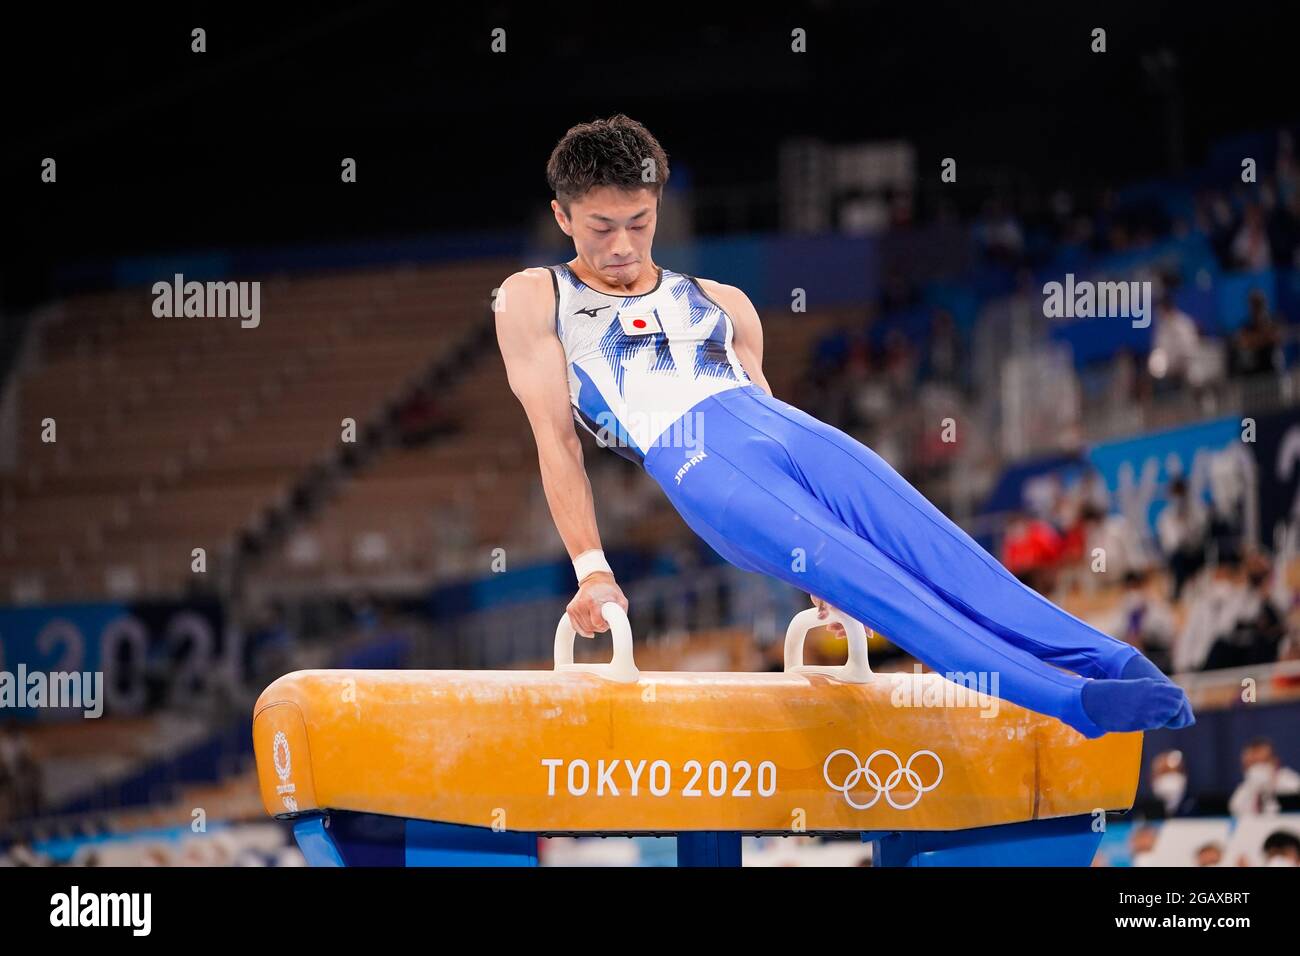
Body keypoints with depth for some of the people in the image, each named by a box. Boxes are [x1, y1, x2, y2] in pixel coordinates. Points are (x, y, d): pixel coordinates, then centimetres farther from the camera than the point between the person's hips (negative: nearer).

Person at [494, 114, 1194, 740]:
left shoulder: (719, 303, 29)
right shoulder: (533, 300, 17)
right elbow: (556, 437, 9)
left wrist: (821, 556, 18)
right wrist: (591, 569, -1)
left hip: (790, 426, 6)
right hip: (692, 457, -6)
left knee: (929, 544, -19)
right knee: (854, 575, -27)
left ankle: (1112, 662, -33)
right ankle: (1067, 699, -43)